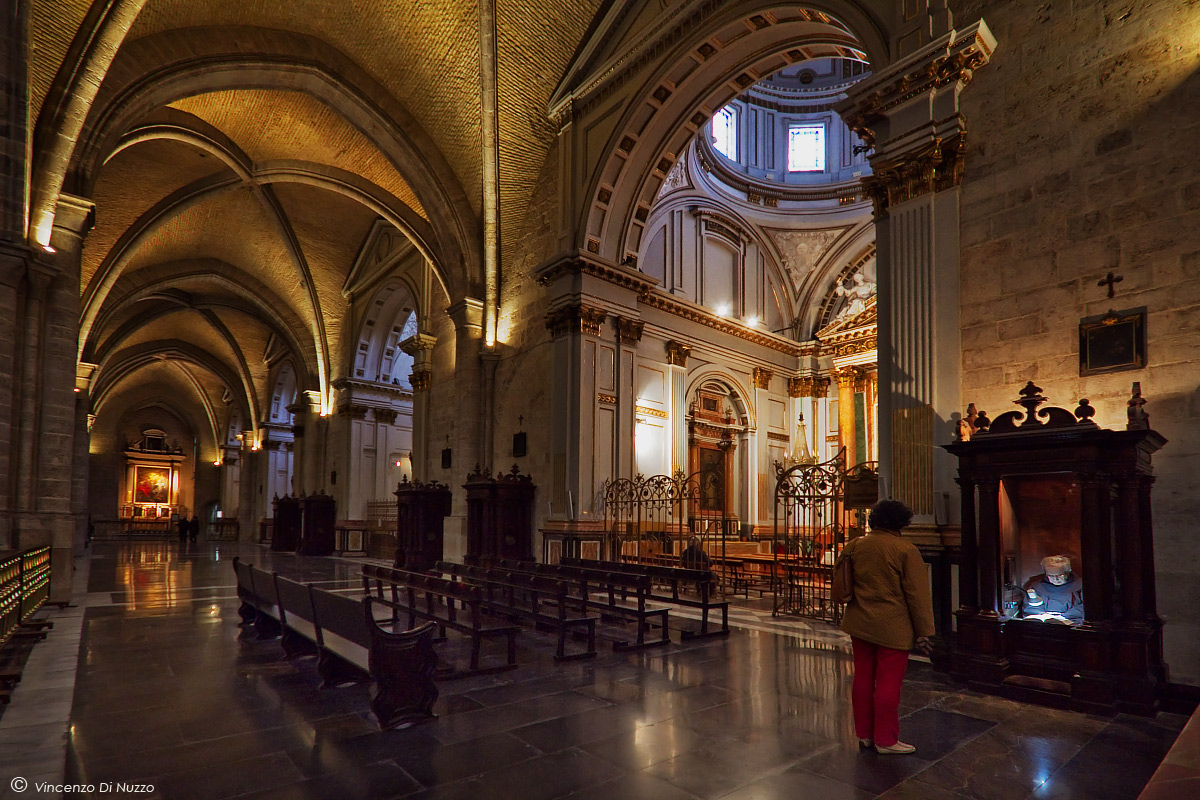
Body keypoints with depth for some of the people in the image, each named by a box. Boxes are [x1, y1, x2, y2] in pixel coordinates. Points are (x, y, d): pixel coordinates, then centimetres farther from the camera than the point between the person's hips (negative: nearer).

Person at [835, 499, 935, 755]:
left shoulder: (854, 546, 2)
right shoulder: (906, 551, -13)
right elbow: (918, 595, -10)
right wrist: (924, 632, -3)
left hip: (859, 624, 5)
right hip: (892, 628, -5)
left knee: (863, 679, 14)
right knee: (888, 683, 5)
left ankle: (864, 734, 26)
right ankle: (886, 740, 15)